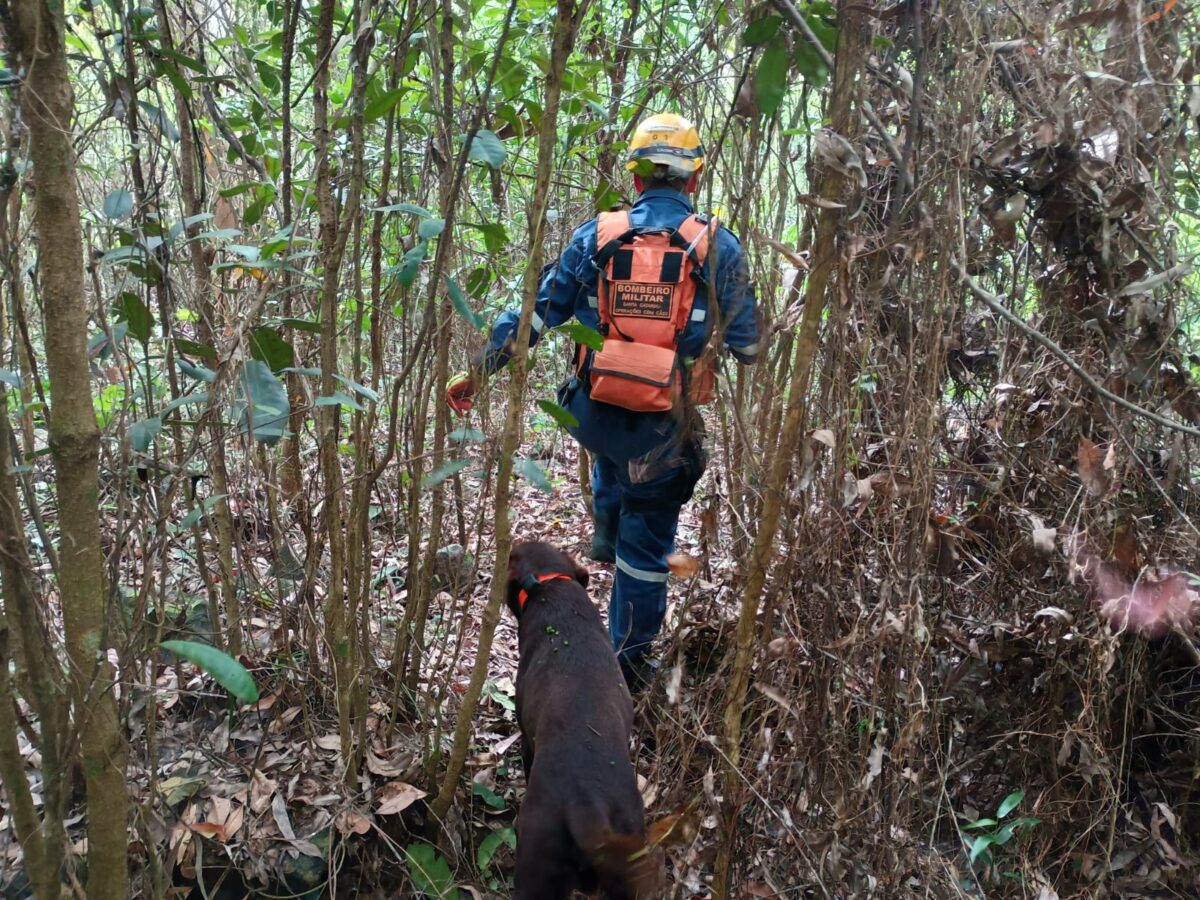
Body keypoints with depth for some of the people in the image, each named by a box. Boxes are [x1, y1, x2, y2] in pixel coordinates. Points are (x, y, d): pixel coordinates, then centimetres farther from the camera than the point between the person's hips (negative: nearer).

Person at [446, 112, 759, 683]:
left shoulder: (595, 235, -1)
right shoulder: (717, 245, -5)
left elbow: (534, 312, 1)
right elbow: (745, 345, -2)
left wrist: (478, 371, 10)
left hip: (594, 416, 2)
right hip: (666, 429, -2)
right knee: (647, 545, 14)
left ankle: (605, 530, 38)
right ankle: (627, 660, 26)